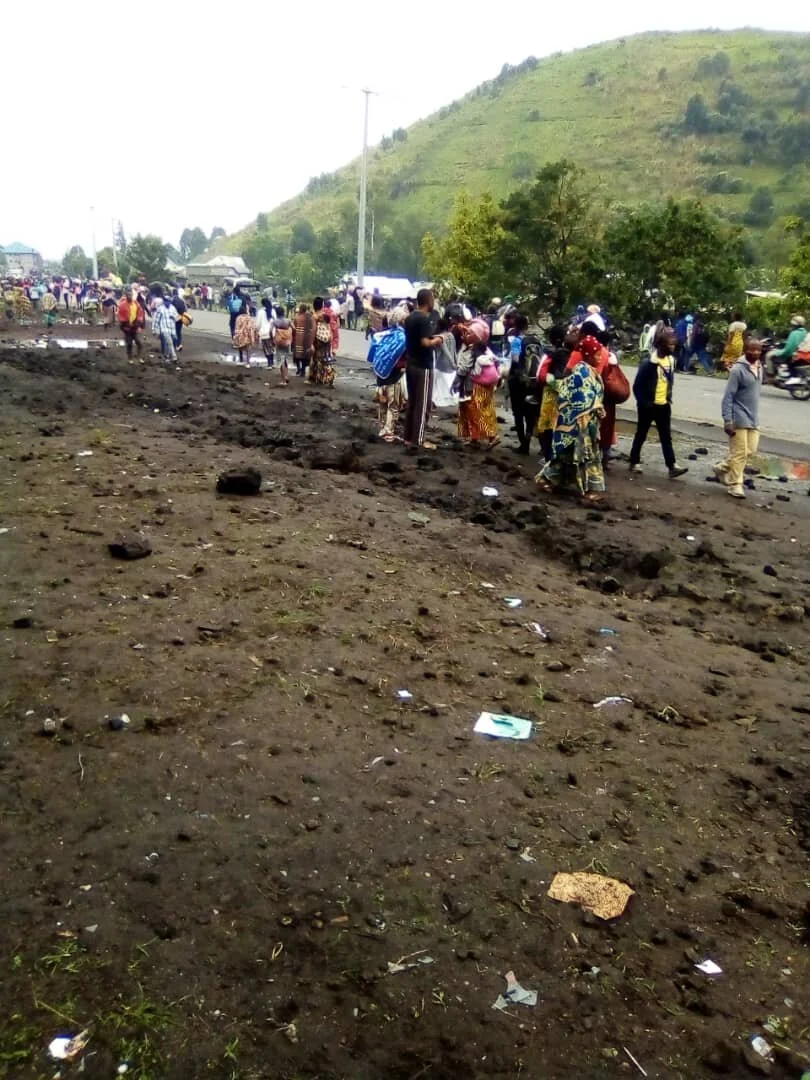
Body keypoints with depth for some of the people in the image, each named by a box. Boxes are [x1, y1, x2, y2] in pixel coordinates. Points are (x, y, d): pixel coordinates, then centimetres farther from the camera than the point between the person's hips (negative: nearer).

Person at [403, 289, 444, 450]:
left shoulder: (409, 318, 10)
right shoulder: (425, 319, -16)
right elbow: (425, 343, -24)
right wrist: (437, 341, -6)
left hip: (410, 364, 9)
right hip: (423, 367, -9)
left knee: (411, 402, 13)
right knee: (423, 404, -2)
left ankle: (409, 437, 16)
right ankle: (418, 440, 0)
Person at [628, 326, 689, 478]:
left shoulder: (671, 360, 5)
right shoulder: (649, 362, -18)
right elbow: (637, 386, -14)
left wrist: (669, 397, 11)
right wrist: (643, 403, -13)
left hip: (664, 405, 6)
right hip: (649, 406, -6)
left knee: (666, 437, 4)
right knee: (641, 435, 8)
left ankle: (672, 466, 1)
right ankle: (634, 462, 21)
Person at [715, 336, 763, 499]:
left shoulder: (759, 367, 9)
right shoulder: (738, 369, -15)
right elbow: (728, 397, -16)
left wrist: (754, 415, 20)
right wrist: (727, 421, -20)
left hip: (753, 419, 8)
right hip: (739, 419, -8)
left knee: (751, 450, 10)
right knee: (739, 452, -3)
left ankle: (722, 468, 27)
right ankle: (735, 484, 10)